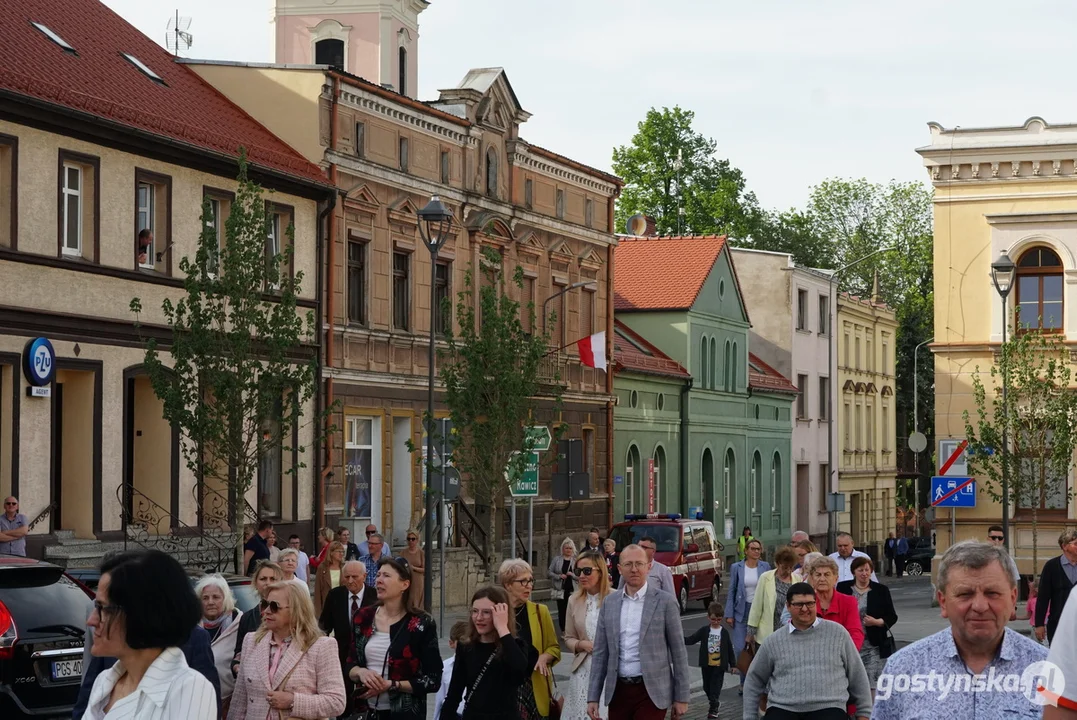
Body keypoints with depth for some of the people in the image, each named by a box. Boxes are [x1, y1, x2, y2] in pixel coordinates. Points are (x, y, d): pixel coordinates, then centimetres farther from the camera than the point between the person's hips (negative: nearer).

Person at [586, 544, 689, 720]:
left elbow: (678, 652, -1)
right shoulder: (609, 603, 8)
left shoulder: (665, 602, -3)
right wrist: (593, 697, 4)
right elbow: (600, 653, 9)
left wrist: (681, 697, -3)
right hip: (618, 691, 4)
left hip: (651, 692, -4)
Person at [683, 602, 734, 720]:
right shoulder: (704, 631, -1)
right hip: (707, 665, 3)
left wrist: (733, 664, 5)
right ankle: (715, 703, 35)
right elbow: (691, 640, -7)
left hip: (719, 665, -3)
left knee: (716, 688, -4)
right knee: (707, 687, 14)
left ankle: (714, 709, 5)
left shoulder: (724, 633, -3)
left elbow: (730, 649, 3)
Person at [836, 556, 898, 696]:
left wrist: (877, 622, -12)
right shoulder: (843, 588, 7)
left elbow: (892, 617, 6)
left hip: (872, 646, -2)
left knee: (872, 684, -9)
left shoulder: (881, 590, 5)